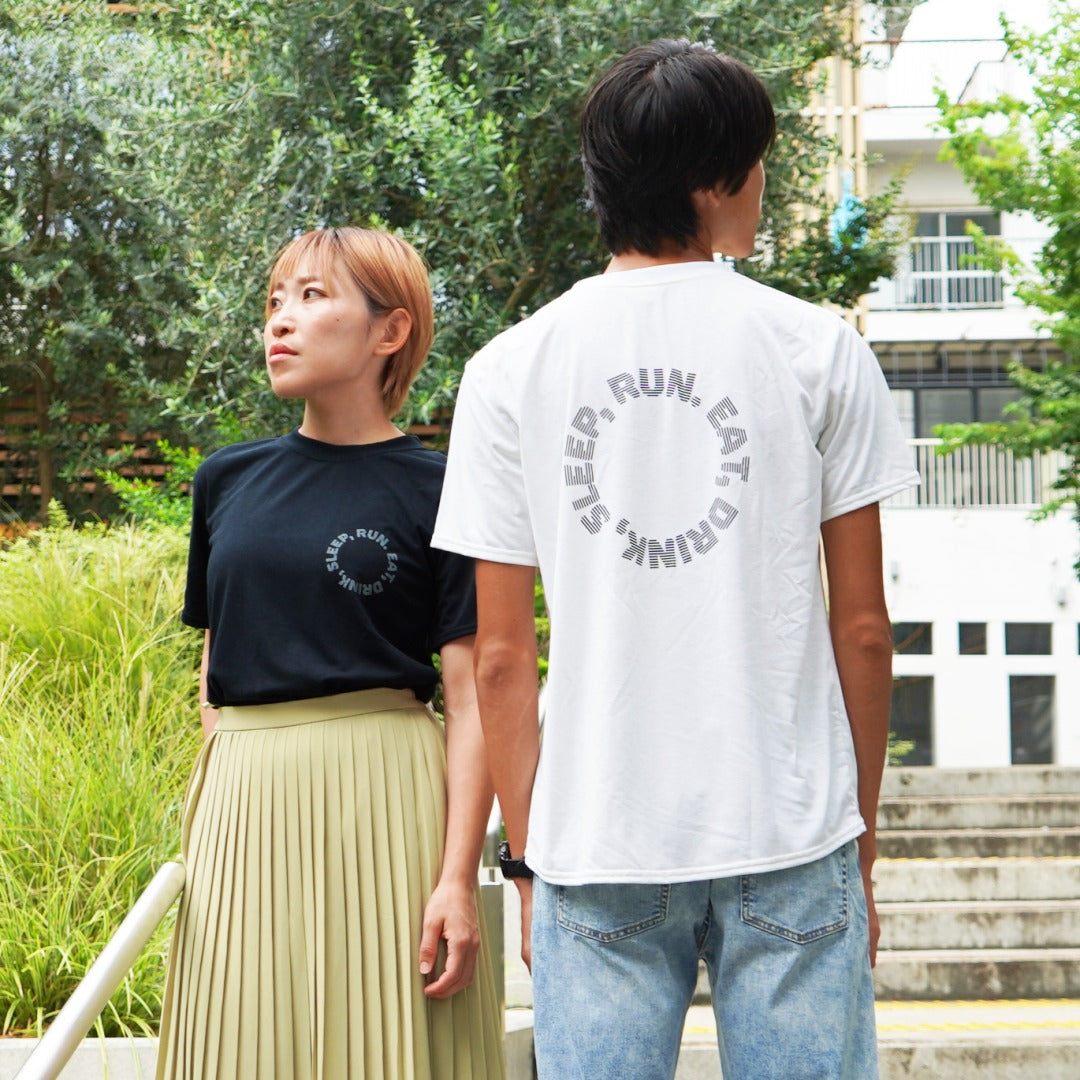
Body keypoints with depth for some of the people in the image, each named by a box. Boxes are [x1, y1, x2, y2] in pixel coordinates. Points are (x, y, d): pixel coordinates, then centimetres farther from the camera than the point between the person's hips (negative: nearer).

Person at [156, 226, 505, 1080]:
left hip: (383, 798, -4)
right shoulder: (229, 481, 12)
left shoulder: (434, 489, -2)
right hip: (245, 804, 4)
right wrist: (210, 811, 12)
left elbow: (471, 702, -6)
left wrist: (459, 880, -12)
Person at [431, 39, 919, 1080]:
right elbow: (861, 630, 2)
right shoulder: (818, 350, 0)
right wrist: (861, 842, 11)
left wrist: (525, 856, 11)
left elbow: (501, 659, 2)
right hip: (790, 836, -1)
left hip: (597, 845, 1)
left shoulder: (510, 369, 2)